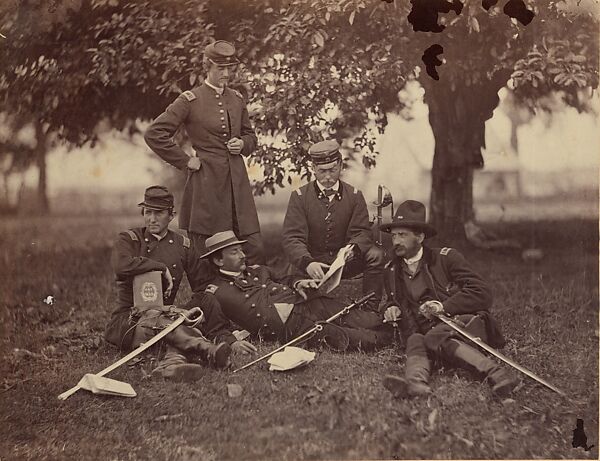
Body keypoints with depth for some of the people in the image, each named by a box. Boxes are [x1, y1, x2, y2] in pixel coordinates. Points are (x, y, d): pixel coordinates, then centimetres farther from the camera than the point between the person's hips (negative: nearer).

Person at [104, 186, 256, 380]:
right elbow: (121, 266, -22)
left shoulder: (183, 246, 12)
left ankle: (174, 362, -60)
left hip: (164, 316, 2)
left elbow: (205, 290, 9)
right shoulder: (128, 239, 4)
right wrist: (161, 267, -13)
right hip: (128, 320, -2)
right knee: (154, 319, -36)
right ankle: (210, 351, -55)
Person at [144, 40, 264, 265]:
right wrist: (185, 162, -7)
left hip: (237, 178, 5)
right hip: (206, 181, -5)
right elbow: (154, 134, -9)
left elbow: (250, 135, 25)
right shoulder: (190, 100, -6)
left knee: (255, 249, 0)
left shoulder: (236, 99, 11)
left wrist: (242, 144, 2)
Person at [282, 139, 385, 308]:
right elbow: (292, 238, -12)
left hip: (346, 263, 1)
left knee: (376, 255, -26)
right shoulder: (299, 197, -2)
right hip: (314, 266, -1)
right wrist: (308, 263, -34)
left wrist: (353, 248, -31)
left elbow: (362, 232, -4)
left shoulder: (354, 196, 5)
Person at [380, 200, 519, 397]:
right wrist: (391, 309, 11)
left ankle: (498, 374, -48)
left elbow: (482, 292, -1)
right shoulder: (391, 271, 18)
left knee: (433, 338, -36)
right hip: (430, 332, 4)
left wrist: (443, 307, -11)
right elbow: (392, 301, 36)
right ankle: (416, 381, -61)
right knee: (415, 341, -31)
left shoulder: (446, 257, 5)